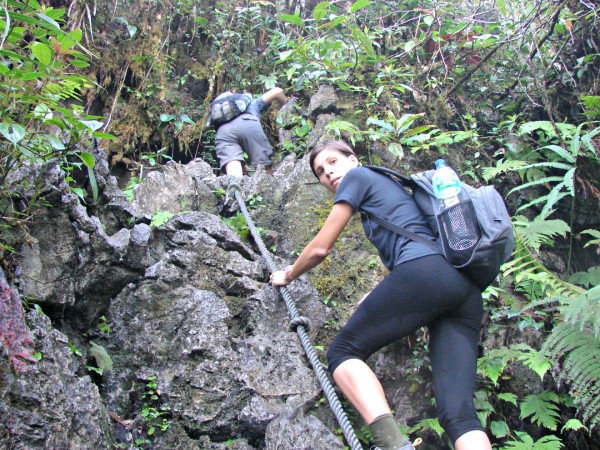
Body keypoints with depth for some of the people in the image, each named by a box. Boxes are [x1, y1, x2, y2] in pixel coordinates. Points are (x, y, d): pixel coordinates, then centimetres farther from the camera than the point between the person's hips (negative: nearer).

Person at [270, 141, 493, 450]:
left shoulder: (357, 175, 15)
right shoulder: (391, 185, 38)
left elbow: (321, 247, 13)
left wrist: (287, 275, 30)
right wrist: (379, 300, 51)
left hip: (423, 272, -8)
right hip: (467, 290, 8)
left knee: (342, 351, 0)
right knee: (457, 410, -6)